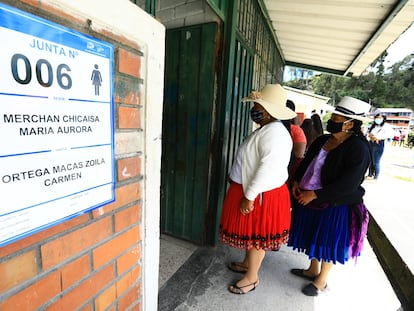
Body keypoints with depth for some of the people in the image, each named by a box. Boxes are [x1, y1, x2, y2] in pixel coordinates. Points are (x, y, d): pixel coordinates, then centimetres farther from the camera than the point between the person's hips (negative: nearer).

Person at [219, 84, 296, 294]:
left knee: (256, 235, 8)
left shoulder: (274, 133, -24)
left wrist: (249, 196, -26)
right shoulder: (266, 130, 10)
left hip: (261, 195, -10)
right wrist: (239, 182, 24)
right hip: (250, 190, 10)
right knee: (250, 232, 23)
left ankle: (252, 277, 28)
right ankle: (247, 264, 44)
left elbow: (267, 169, -30)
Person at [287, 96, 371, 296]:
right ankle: (313, 270, 45)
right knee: (314, 237, 21)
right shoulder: (322, 141, 3)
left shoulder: (358, 149, -19)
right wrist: (297, 182, -1)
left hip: (335, 206, -7)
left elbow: (347, 185, -24)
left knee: (328, 243, 11)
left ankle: (321, 281, 34)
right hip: (309, 199, 7)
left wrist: (314, 194, -23)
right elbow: (306, 162, 14)